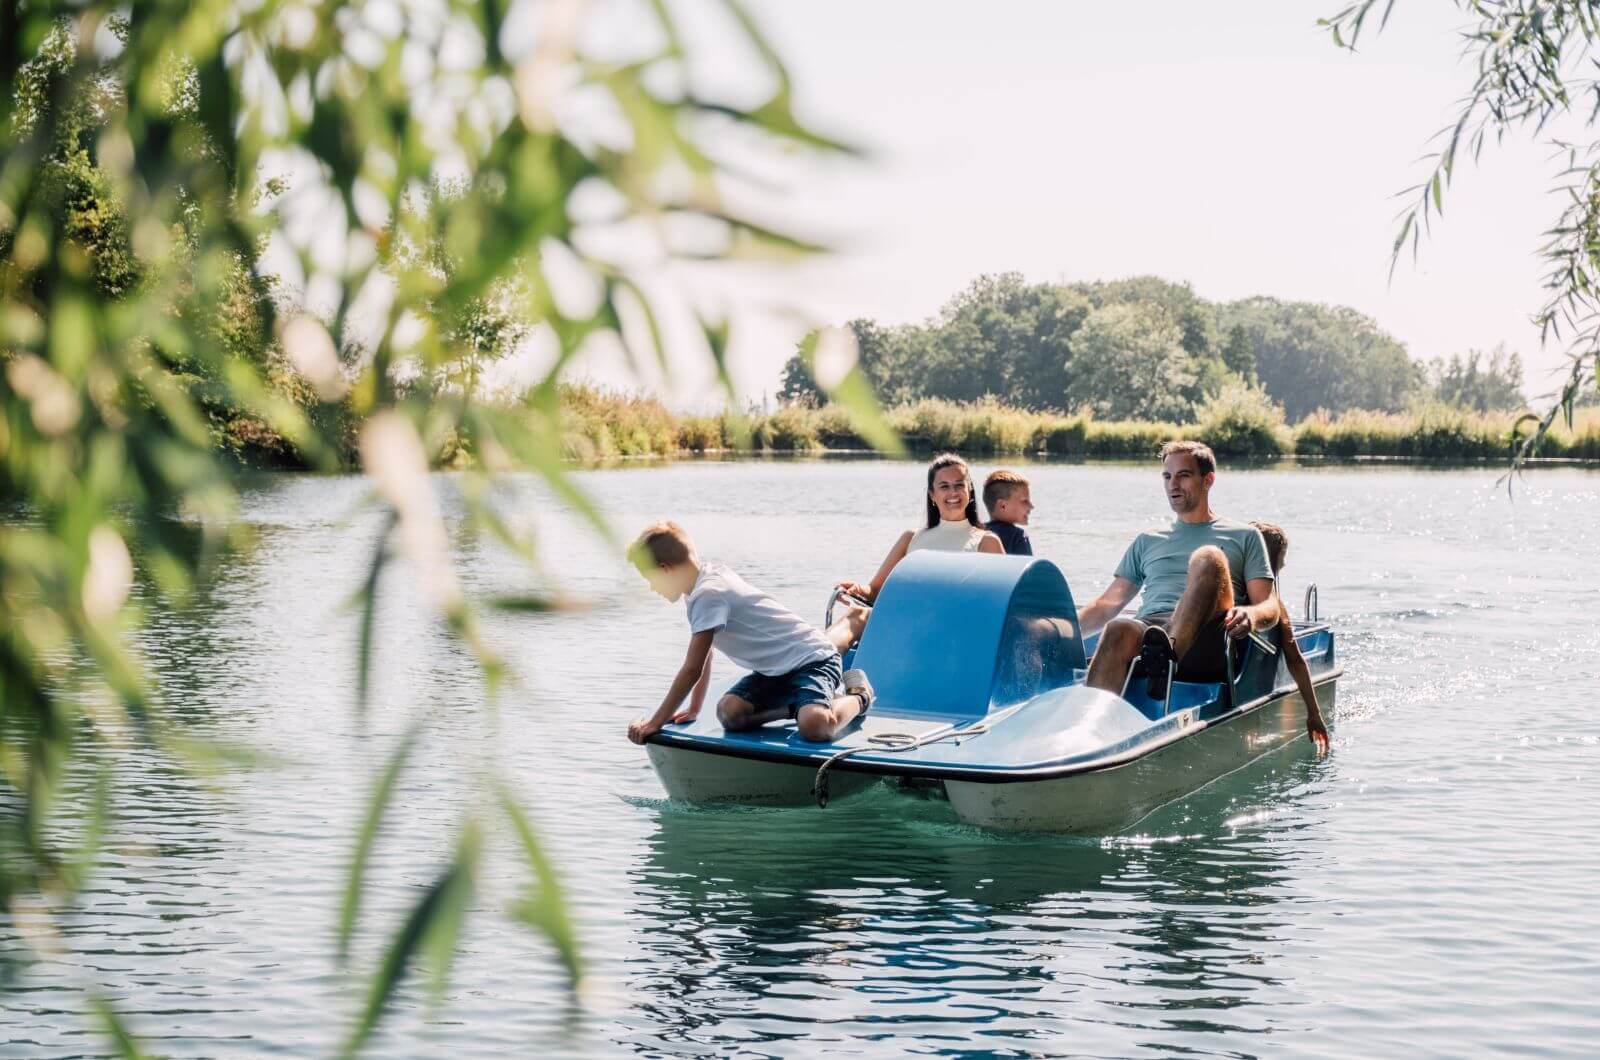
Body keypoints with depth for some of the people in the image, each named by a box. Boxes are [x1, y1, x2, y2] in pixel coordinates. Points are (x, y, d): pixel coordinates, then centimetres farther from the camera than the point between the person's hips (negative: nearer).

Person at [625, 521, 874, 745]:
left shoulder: (708, 595, -21)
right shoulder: (710, 577, 8)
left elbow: (692, 670, -22)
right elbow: (703, 655, 17)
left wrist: (656, 722, -17)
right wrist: (694, 709, 16)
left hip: (810, 660, -9)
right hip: (775, 671, 9)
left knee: (814, 727, -34)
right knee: (729, 712, -16)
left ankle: (857, 697, -1)